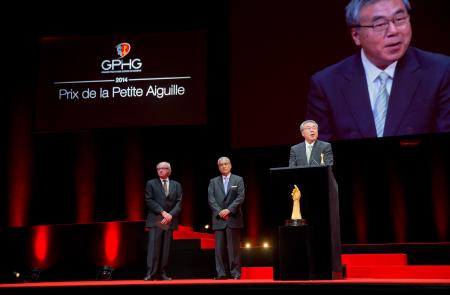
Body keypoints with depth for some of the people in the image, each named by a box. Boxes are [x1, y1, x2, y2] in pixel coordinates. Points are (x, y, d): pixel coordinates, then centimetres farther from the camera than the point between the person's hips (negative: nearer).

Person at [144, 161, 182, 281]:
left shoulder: (176, 185, 14)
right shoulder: (151, 184, 8)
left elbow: (179, 203, 6)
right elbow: (149, 201, -2)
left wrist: (171, 215, -9)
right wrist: (163, 212, -11)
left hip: (170, 221, 2)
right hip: (155, 220, -2)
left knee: (166, 248, 1)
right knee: (153, 247, -9)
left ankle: (162, 273, 4)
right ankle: (151, 273, -9)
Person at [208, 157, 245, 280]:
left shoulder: (238, 180, 8)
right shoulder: (213, 182, 14)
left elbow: (240, 197, -2)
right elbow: (211, 199, 4)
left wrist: (229, 210, -13)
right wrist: (219, 212, -10)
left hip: (233, 218, -2)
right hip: (219, 219, 2)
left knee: (234, 247, -2)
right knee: (220, 248, 0)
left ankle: (235, 273, 1)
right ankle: (221, 273, 2)